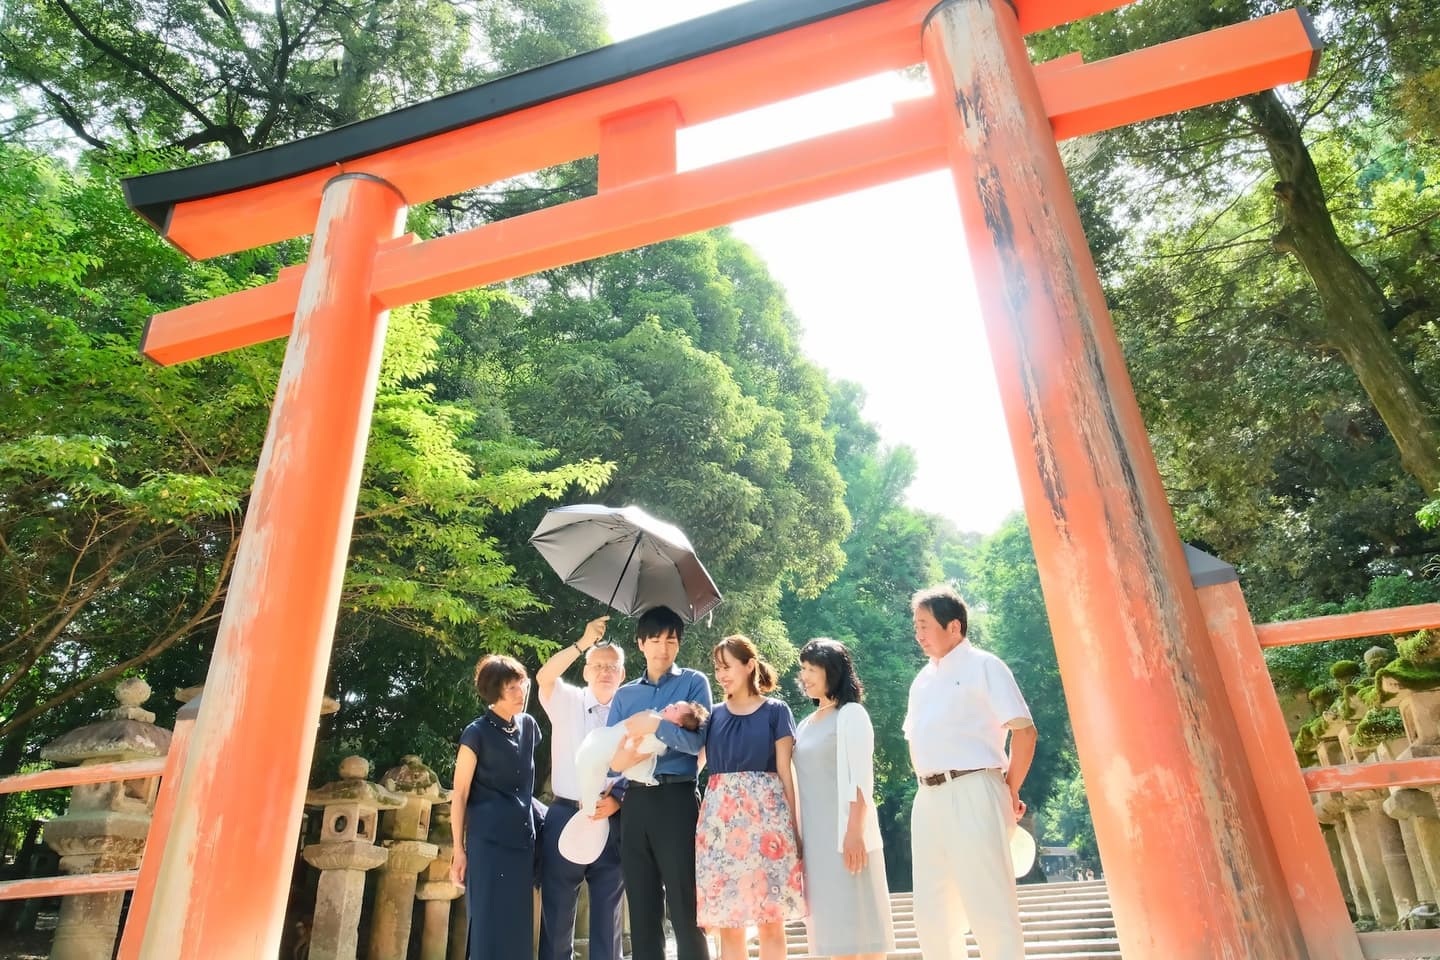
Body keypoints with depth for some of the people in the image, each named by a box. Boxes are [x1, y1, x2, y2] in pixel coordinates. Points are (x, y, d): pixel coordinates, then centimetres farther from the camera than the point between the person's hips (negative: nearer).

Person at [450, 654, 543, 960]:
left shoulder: (528, 726, 7)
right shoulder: (477, 733, -9)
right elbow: (460, 795, -7)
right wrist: (459, 849, -8)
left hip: (523, 837, 5)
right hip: (488, 840, -5)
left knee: (518, 925, 9)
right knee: (490, 925, -2)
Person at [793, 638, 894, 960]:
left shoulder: (851, 714, -4)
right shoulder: (806, 724, 15)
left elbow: (861, 779, -12)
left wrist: (855, 831, -20)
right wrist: (798, 833, 11)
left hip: (845, 830, -7)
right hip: (815, 834, 7)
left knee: (858, 917, -2)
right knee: (833, 919, 9)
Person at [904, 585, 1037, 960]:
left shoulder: (982, 666, -4)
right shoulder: (922, 680, 17)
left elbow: (1025, 730, -9)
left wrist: (1010, 791, -4)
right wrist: (928, 786, 11)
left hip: (972, 793, -7)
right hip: (928, 800, 7)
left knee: (989, 905, -3)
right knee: (932, 909, 12)